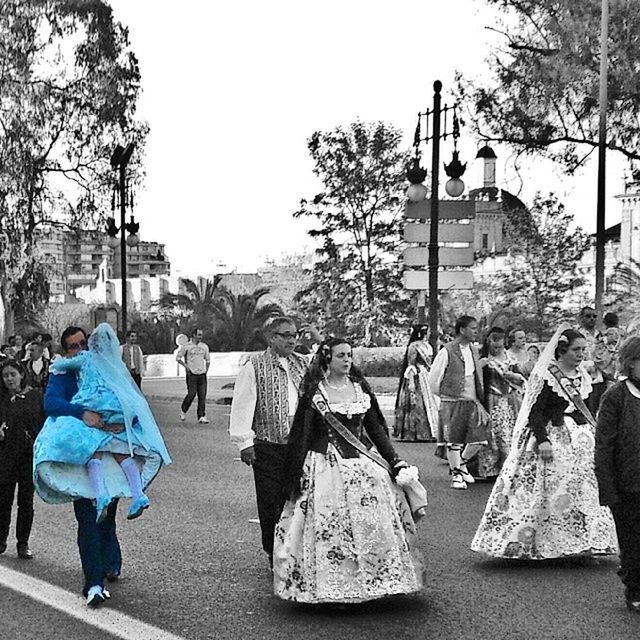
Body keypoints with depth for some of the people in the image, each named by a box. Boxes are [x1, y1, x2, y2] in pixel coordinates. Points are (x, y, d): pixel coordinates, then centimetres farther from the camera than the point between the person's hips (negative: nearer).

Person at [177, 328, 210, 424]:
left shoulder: (205, 346, 13)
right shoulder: (186, 346, -2)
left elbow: (208, 359, 24)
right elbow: (178, 358, 4)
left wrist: (207, 369, 11)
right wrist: (186, 366, -7)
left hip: (202, 374, 4)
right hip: (191, 374, -4)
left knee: (202, 395, -2)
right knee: (191, 394, -9)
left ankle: (201, 417, -1)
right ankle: (183, 410, 17)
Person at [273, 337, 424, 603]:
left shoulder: (360, 387, 8)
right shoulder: (314, 392, -4)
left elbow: (376, 428, 12)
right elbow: (301, 436, -3)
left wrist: (394, 460, 6)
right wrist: (296, 477, -6)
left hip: (364, 463, 4)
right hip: (326, 466, -4)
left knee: (374, 524, 2)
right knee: (330, 529, -3)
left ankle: (370, 580, 14)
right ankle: (329, 585, 8)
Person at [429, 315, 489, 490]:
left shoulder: (473, 350, 11)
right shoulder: (447, 352, -9)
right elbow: (434, 377, -5)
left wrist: (479, 399, 13)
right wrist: (443, 396, 4)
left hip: (472, 402, 6)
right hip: (452, 402, -6)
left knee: (480, 437, 0)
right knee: (454, 441, 1)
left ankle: (461, 464, 24)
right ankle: (456, 475, 15)